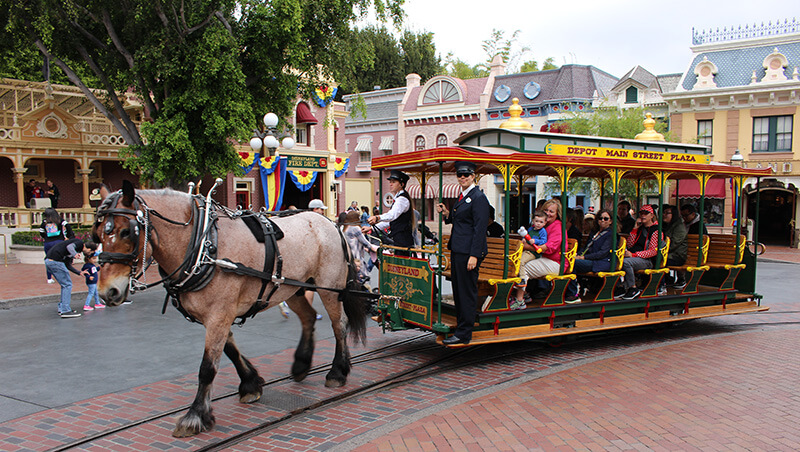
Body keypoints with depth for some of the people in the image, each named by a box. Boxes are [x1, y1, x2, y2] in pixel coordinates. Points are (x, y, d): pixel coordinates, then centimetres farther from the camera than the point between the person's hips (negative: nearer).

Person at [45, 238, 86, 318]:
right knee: (67, 284, -4)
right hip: (55, 261, -10)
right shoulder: (80, 243, 0)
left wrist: (80, 273, 25)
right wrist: (75, 254, -32)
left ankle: (61, 308, 21)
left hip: (48, 261, 10)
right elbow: (69, 247, -19)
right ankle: (65, 311, -5)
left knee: (65, 285, 18)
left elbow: (68, 265, 25)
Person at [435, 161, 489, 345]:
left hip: (468, 252, -10)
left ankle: (463, 334, 2)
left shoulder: (478, 198, -12)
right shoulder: (462, 197, 17)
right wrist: (446, 213, 7)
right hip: (457, 251, 10)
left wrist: (474, 256, -20)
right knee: (458, 290, 14)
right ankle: (460, 326, 24)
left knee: (467, 292, -4)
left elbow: (480, 229, -17)